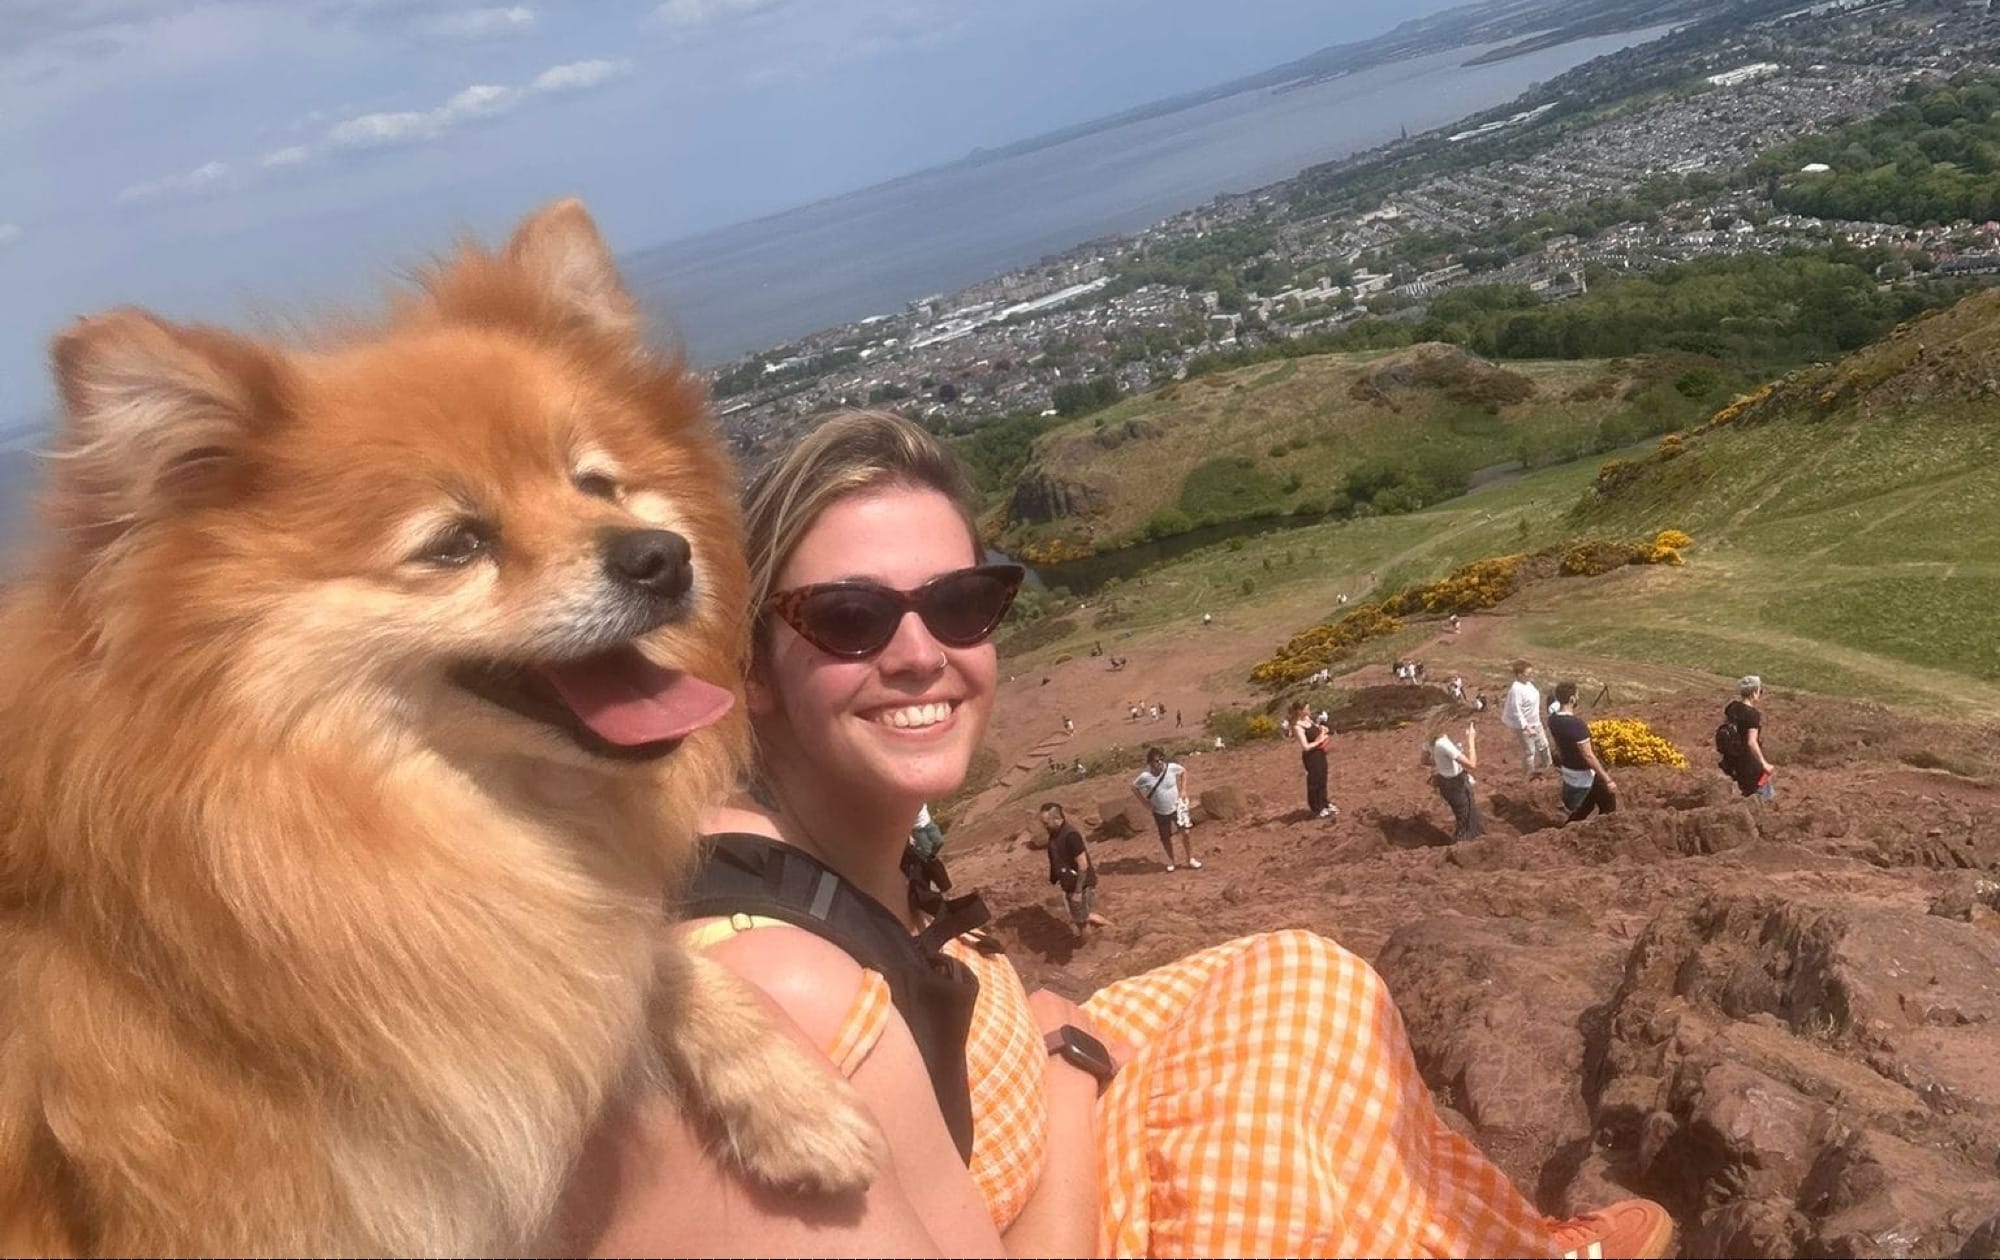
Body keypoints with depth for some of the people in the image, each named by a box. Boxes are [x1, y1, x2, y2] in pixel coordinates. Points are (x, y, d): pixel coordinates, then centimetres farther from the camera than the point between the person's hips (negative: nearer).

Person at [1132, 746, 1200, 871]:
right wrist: (1146, 802, -6)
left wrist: (1183, 790, -3)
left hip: (1176, 807, 0)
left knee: (1186, 832, -7)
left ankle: (1191, 859, 12)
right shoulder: (1145, 776, -23)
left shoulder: (1172, 767, -19)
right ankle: (1171, 860, 39)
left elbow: (1184, 771, 3)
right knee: (1165, 837, 14)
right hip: (1160, 812, 0)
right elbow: (1134, 787, -4)